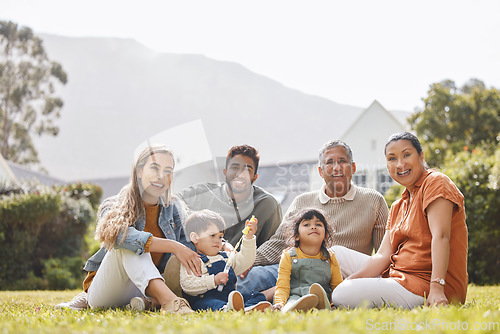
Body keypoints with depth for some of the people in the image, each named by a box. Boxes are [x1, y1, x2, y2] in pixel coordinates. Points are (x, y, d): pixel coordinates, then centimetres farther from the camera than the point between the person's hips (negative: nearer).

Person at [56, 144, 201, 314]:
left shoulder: (172, 210, 7)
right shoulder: (114, 208, -9)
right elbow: (122, 235, -32)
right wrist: (173, 247, -40)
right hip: (103, 291, -4)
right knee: (129, 244, -34)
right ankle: (168, 300, -53)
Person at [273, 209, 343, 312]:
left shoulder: (330, 258, 17)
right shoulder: (288, 256, 9)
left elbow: (337, 286, 19)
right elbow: (282, 287, 2)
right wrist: (279, 303, -21)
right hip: (295, 296, -2)